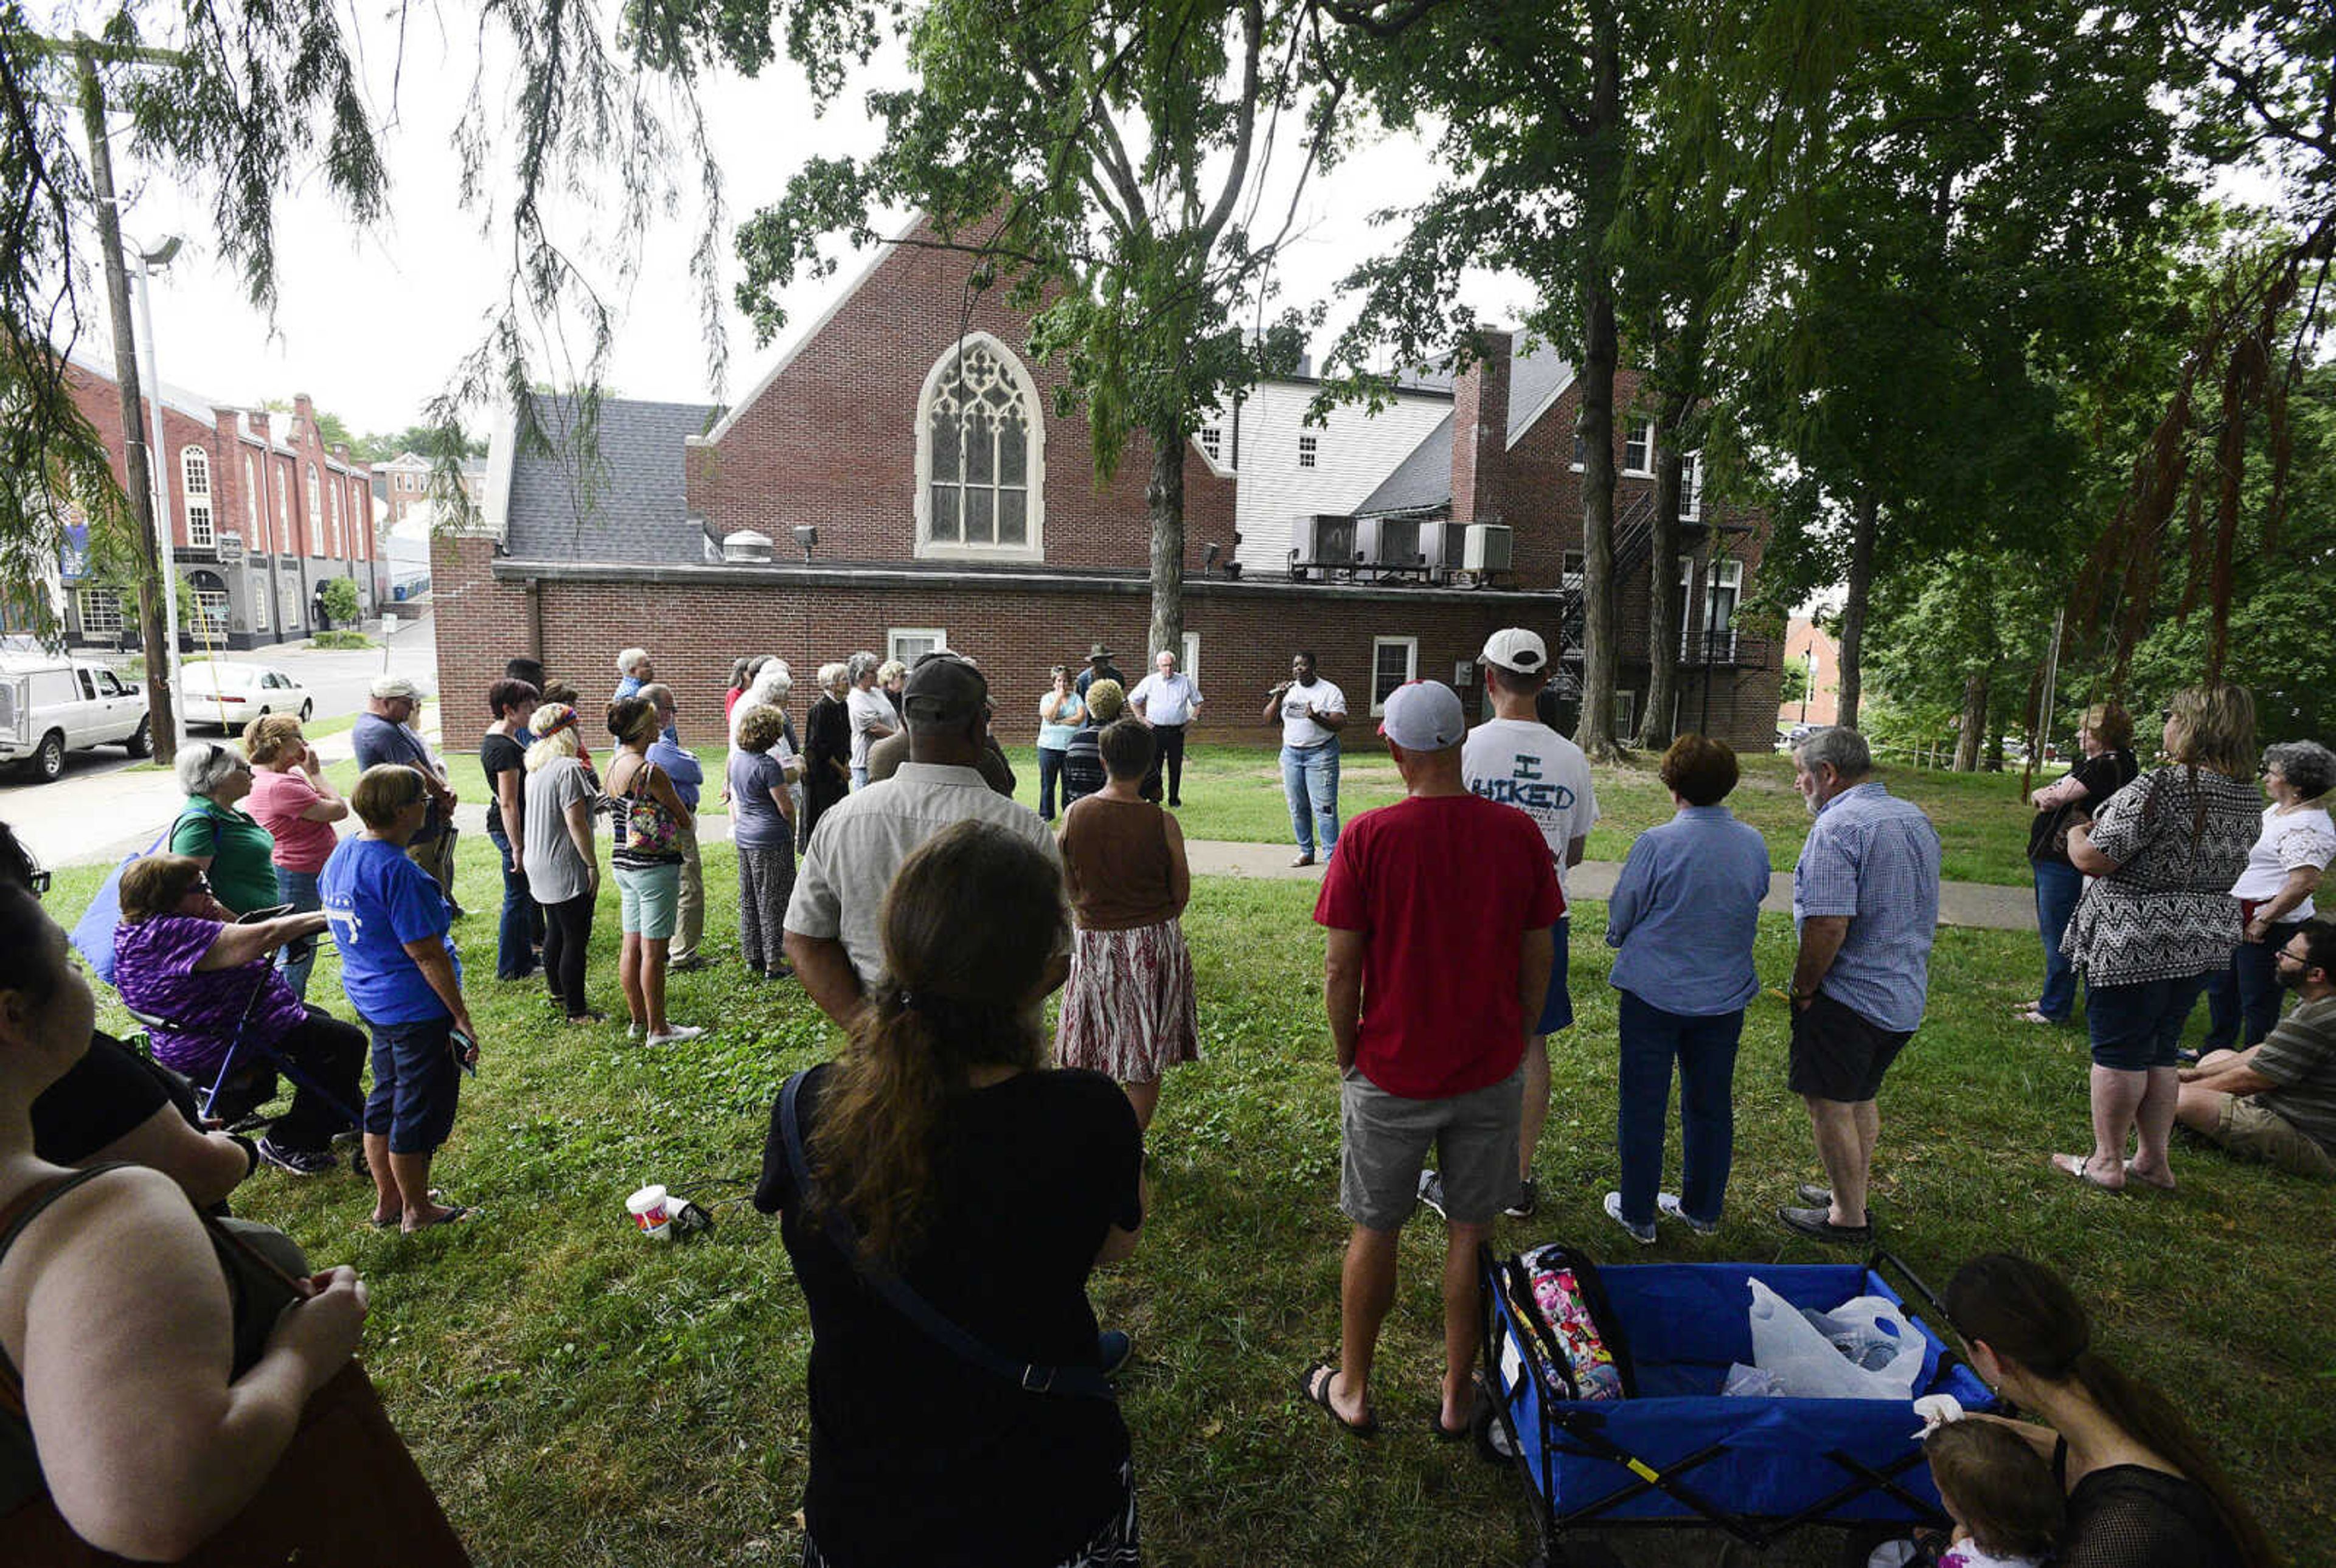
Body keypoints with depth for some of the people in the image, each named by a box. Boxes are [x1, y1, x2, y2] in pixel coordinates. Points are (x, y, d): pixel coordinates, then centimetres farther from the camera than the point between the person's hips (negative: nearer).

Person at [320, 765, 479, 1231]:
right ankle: (417, 1211, 22)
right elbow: (425, 953, -23)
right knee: (420, 1109, 6)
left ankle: (388, 1201, 36)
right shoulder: (396, 870, -24)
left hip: (372, 999, 10)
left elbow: (342, 927, 17)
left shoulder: (341, 855, 5)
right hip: (417, 1007, -9)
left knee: (386, 1100, 22)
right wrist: (462, 1017, -17)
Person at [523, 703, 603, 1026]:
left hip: (541, 866, 10)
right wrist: (593, 865, -17)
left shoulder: (535, 768, 11)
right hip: (568, 869, -10)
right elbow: (576, 822, -22)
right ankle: (576, 1010, 2)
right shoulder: (568, 769, -19)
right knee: (576, 939, -3)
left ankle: (559, 993, 36)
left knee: (555, 932, 22)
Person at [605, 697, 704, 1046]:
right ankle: (658, 1029, 9)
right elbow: (685, 822, -11)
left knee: (632, 945, 15)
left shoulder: (613, 765, 8)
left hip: (623, 862, 9)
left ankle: (639, 1020, 27)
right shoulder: (650, 772, -19)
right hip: (655, 866, -9)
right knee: (653, 950, 0)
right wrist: (690, 818, 12)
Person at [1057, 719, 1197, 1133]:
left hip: (1094, 940, 2)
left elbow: (1069, 886, 3)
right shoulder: (1163, 824, -14)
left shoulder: (1075, 815, -8)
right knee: (1146, 1061, 12)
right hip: (1154, 943, -2)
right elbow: (1181, 894, -3)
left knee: (1090, 1058, 18)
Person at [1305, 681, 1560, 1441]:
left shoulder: (1369, 837, -16)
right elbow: (1537, 963, 0)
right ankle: (1457, 1397, 32)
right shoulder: (1519, 834, -7)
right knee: (1470, 1235, 17)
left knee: (1374, 1234, 14)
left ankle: (1352, 1391, 32)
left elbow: (1340, 969, -12)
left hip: (1392, 1076, -2)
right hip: (1490, 1074, 2)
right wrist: (1511, 1043, 14)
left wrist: (1348, 1062, 2)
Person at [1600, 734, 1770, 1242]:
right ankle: (1703, 1210, 33)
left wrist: (1621, 940, 13)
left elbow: (1619, 920, -9)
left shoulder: (1657, 844, -19)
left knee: (1643, 1106, 9)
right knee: (1710, 1105, 18)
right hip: (1725, 995, 5)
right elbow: (1751, 913, 12)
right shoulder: (1754, 845, -4)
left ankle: (1638, 1214, 20)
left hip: (1654, 995, -4)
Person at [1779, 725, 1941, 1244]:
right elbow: (1923, 912, 19)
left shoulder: (1837, 826, -21)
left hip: (1849, 997, -9)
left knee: (1829, 1103, 4)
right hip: (1907, 995, 9)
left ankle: (1848, 1219, 15)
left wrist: (1803, 988, -15)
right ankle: (1851, 1195, 35)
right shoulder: (1916, 818, 9)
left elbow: (1828, 926, -28)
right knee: (1861, 1097, 22)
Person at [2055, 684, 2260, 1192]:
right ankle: (2153, 1160, 26)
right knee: (2161, 1052, 18)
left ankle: (2107, 1162, 13)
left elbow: (2093, 859, -21)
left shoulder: (2161, 787, -21)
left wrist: (2076, 834, 1)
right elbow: (2219, 865, 19)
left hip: (2134, 941, -8)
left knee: (2117, 1052, 4)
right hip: (2205, 940, 8)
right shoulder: (2248, 798, 6)